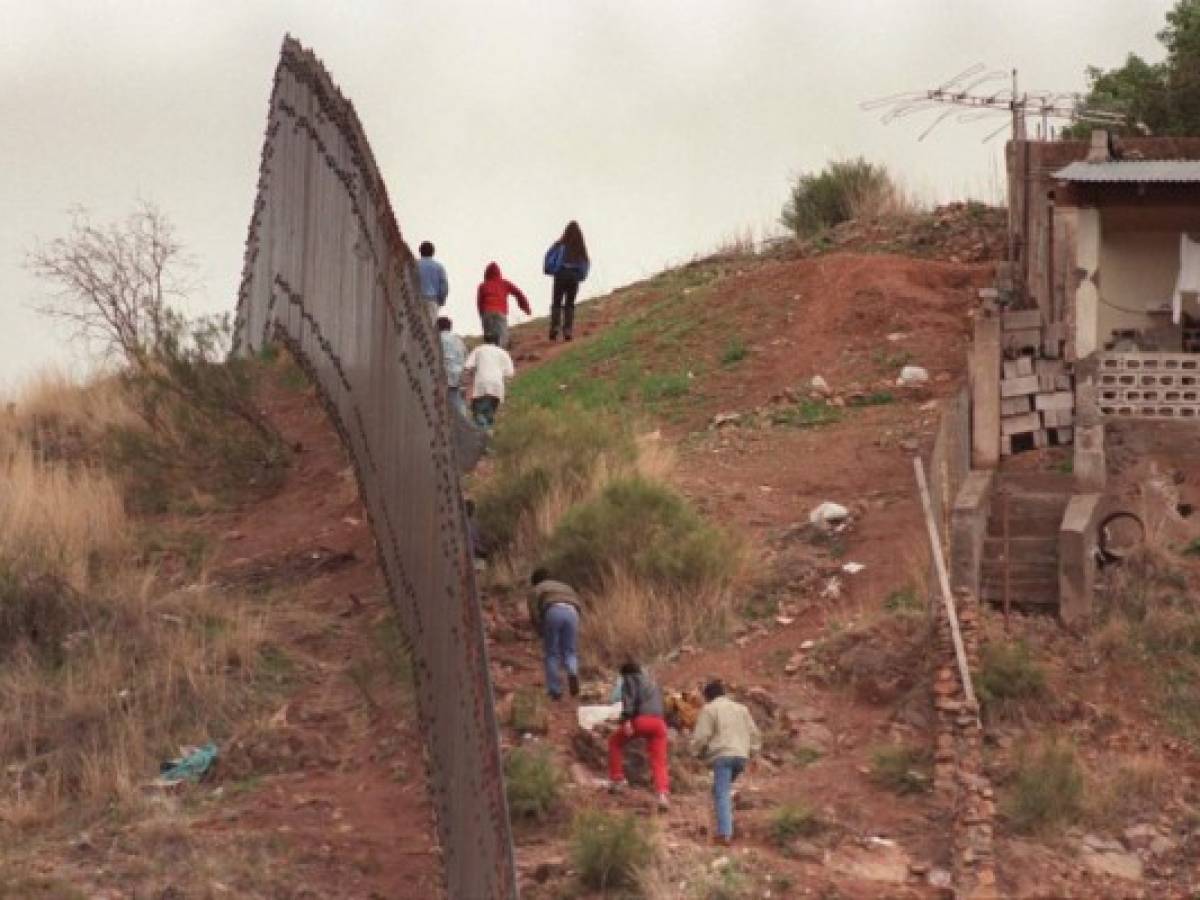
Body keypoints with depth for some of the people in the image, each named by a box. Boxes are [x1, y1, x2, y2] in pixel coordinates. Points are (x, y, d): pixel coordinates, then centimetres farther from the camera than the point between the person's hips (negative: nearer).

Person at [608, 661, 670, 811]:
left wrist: (626, 720, -18)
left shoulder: (630, 680, 10)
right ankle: (662, 793, -18)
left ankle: (617, 779, 16)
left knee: (615, 742, 20)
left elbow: (629, 699, -8)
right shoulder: (651, 682, 33)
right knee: (659, 761, 2)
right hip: (658, 722, 5)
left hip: (640, 720, -5)